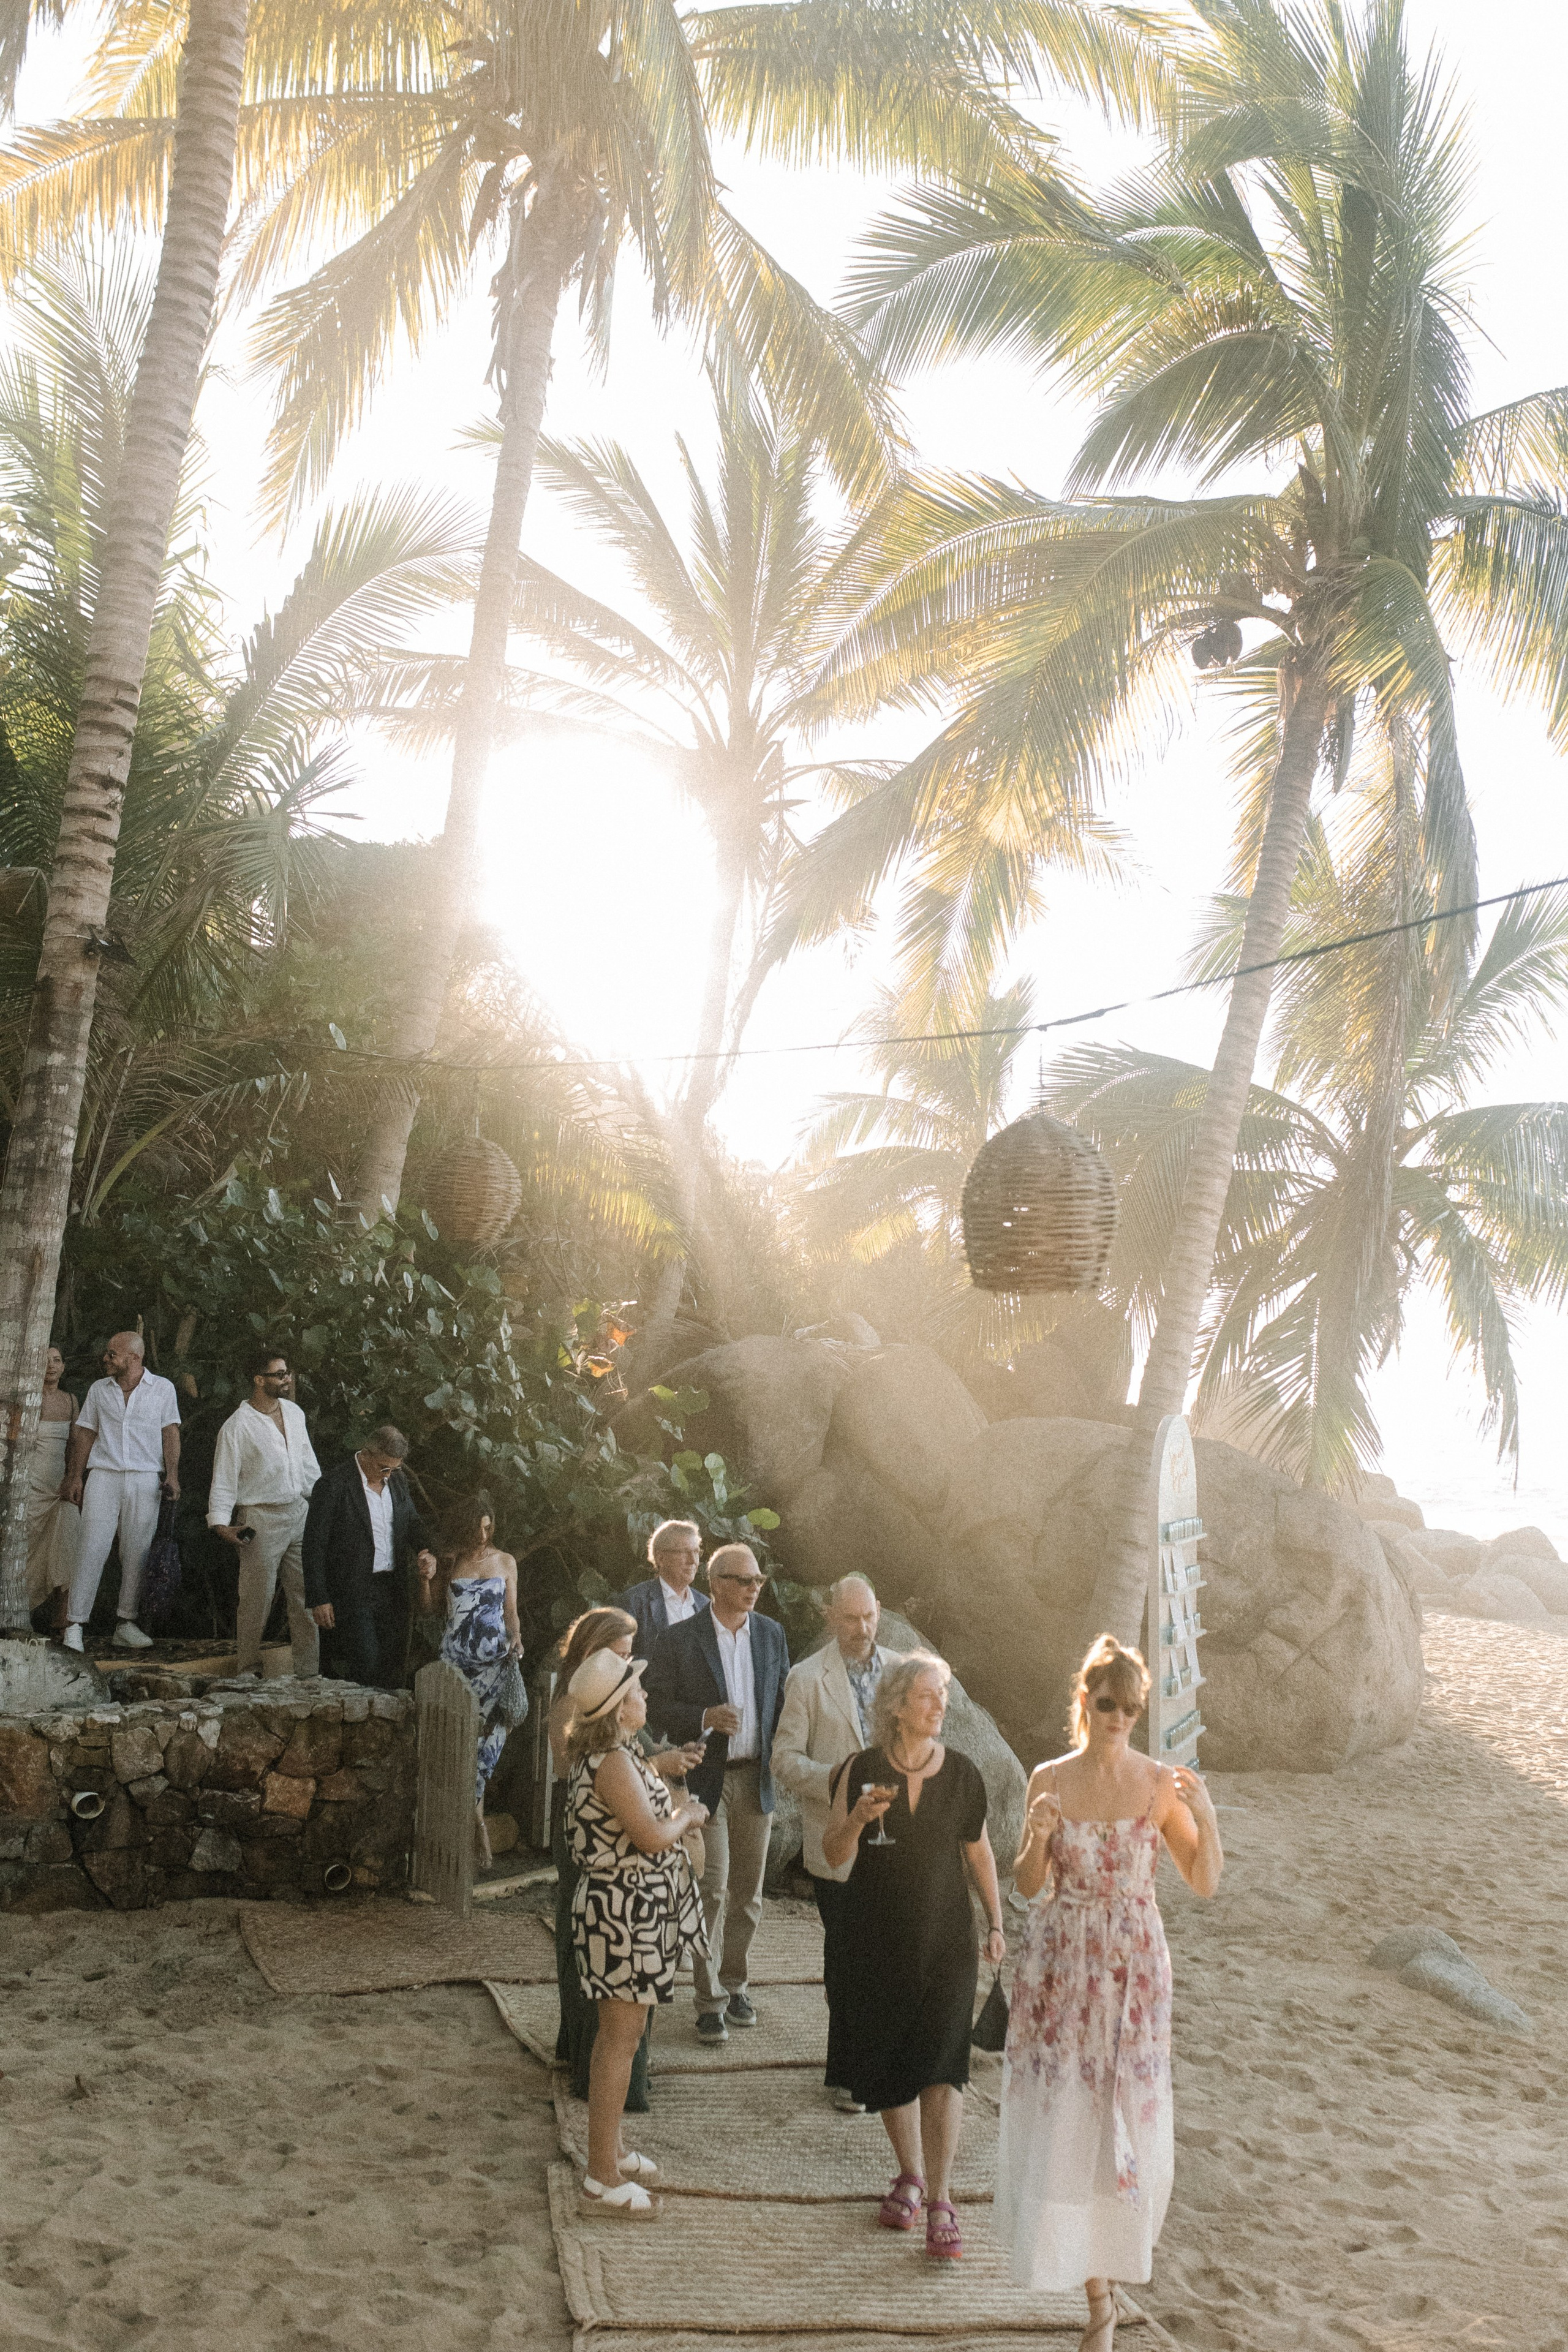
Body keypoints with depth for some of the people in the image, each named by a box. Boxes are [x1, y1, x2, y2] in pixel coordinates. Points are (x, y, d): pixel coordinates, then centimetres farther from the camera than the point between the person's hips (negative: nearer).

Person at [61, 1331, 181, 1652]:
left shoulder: (162, 1388, 6)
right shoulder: (99, 1389, 13)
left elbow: (171, 1432, 2)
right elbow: (85, 1434, 13)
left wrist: (172, 1474, -10)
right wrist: (74, 1477, 5)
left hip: (146, 1480, -1)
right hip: (103, 1476, 1)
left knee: (137, 1552, 0)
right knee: (92, 1548, -8)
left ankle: (126, 1624, 8)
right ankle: (74, 1626, -6)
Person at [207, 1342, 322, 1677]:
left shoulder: (294, 1412, 10)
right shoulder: (237, 1427, -9)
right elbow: (224, 1480, -9)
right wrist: (220, 1523, -19)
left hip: (300, 1513, 6)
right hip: (261, 1519, -6)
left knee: (305, 1594, 7)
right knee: (257, 1598, -2)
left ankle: (308, 1668, 13)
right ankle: (247, 1669, 11)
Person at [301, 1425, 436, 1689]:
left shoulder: (397, 1479, 6)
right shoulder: (333, 1484, -13)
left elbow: (412, 1520, 19)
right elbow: (314, 1545, -11)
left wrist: (425, 1550, -3)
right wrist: (319, 1600, -12)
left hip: (393, 1588, 6)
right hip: (353, 1591, -6)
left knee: (392, 1671, 7)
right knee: (366, 1663, -11)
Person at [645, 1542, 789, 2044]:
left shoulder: (771, 1634, 7)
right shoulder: (678, 1640, -6)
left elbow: (784, 1699, 13)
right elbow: (657, 1707, -6)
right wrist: (705, 1718, -21)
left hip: (757, 1777, 4)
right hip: (706, 1778, -4)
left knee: (748, 1890, 12)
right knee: (712, 1890, -5)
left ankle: (733, 1982, 28)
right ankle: (710, 2001, 5)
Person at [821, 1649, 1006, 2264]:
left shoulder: (962, 1774, -3)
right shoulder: (863, 1771, -7)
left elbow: (979, 1854, 8)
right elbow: (835, 1856, -9)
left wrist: (995, 1923, 7)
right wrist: (856, 1820, -28)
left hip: (945, 1938, 0)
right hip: (876, 1938, 1)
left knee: (940, 2064, -9)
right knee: (887, 2064, 11)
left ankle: (940, 2200, 0)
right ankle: (910, 2175, 32)